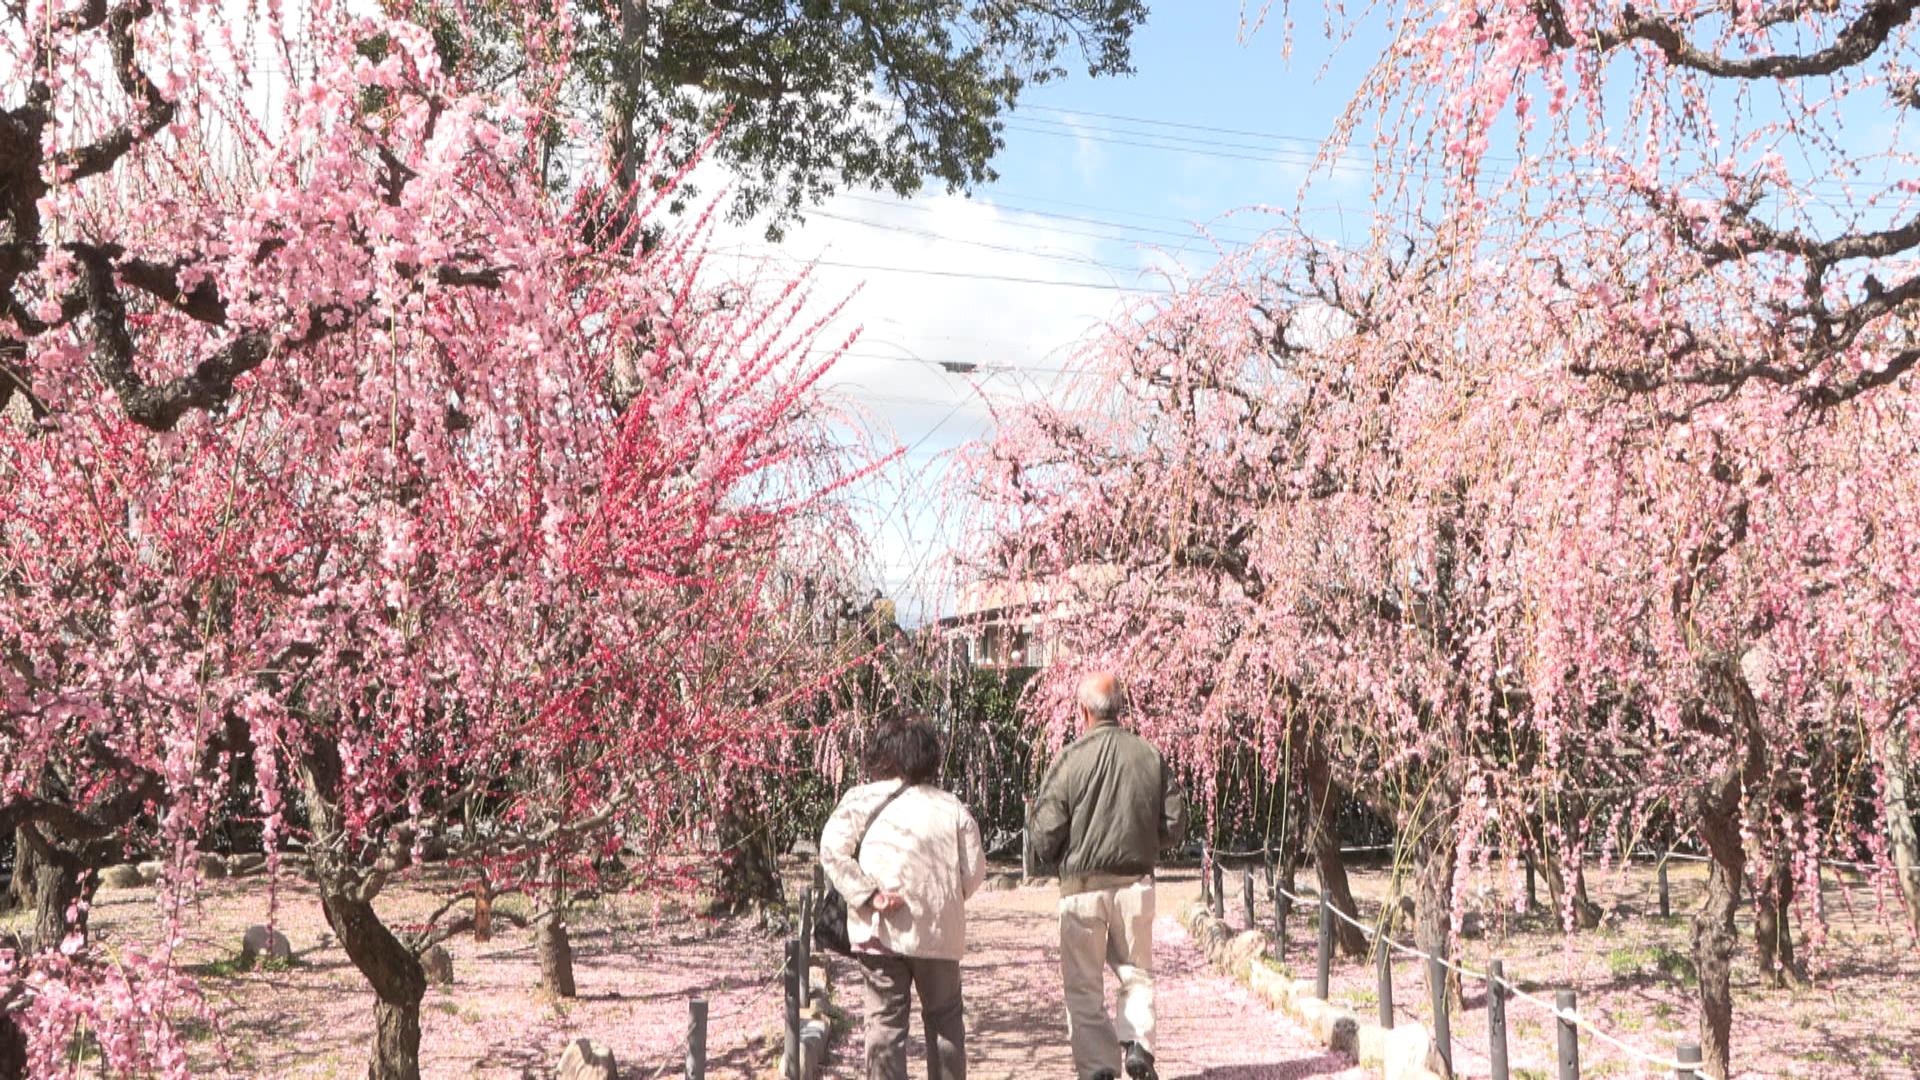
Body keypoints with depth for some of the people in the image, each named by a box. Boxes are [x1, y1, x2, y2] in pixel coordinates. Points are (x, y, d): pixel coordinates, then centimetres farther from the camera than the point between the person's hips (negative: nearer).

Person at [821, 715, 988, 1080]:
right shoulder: (953, 808, 2)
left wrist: (868, 895, -11)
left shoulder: (862, 799, -1)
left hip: (880, 931, -1)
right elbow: (974, 871, 2)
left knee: (885, 1019, 6)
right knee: (944, 1017, 17)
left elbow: (833, 851, -10)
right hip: (939, 931, 1)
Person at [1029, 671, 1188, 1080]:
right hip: (1137, 882, 3)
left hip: (1083, 886, -3)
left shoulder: (1071, 758, -12)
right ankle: (1137, 1043, 2)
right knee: (1136, 973, 19)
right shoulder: (1151, 755, -3)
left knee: (1084, 985, 9)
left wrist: (1060, 859, 10)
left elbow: (1044, 833, -11)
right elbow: (1175, 823, 2)